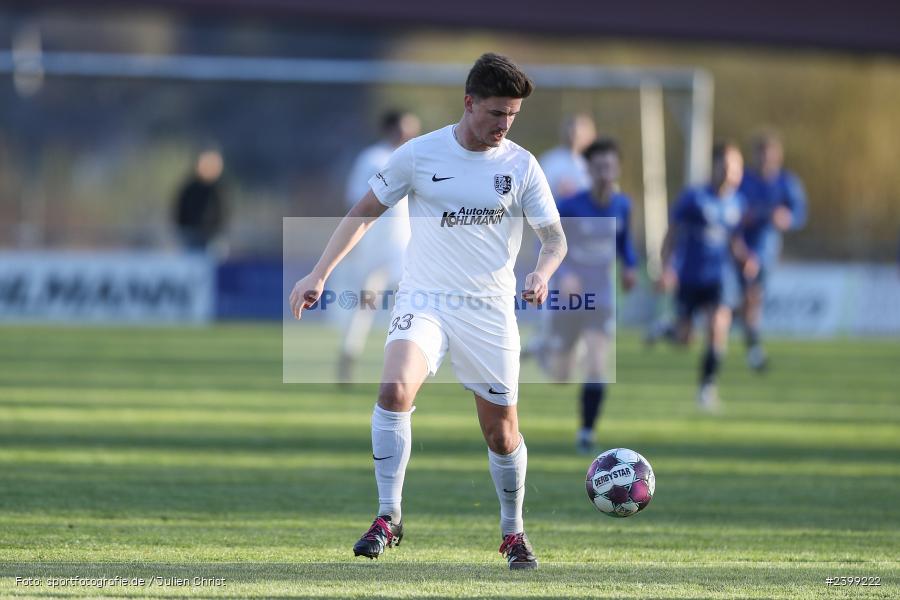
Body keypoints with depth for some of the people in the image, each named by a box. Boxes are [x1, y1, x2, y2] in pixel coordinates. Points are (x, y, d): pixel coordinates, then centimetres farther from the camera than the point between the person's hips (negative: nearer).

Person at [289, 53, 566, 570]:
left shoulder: (521, 166, -1)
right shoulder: (420, 155, -4)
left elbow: (555, 237, 4)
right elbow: (366, 212, 6)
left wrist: (542, 273, -19)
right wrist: (319, 274, 0)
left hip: (490, 309, 1)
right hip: (424, 299, -1)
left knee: (502, 430, 5)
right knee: (395, 389, -27)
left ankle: (514, 532, 28)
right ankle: (389, 517, -17)